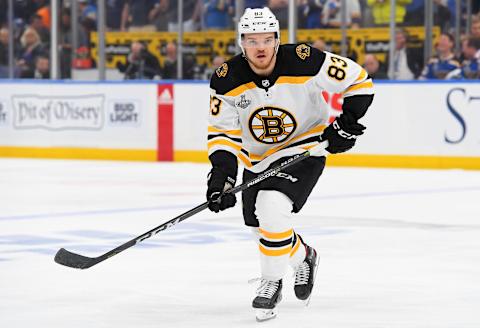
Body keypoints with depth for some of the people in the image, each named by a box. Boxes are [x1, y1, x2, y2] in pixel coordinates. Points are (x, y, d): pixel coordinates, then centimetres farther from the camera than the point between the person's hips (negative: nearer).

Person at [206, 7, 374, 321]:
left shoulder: (304, 63, -24)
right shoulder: (227, 80, -15)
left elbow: (358, 80, -13)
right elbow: (223, 131, -8)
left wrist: (347, 124, -18)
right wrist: (221, 174, -20)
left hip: (304, 150, -5)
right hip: (257, 159, 5)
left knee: (271, 210, -27)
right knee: (263, 229, 13)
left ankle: (272, 282, -5)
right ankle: (303, 257, 46)